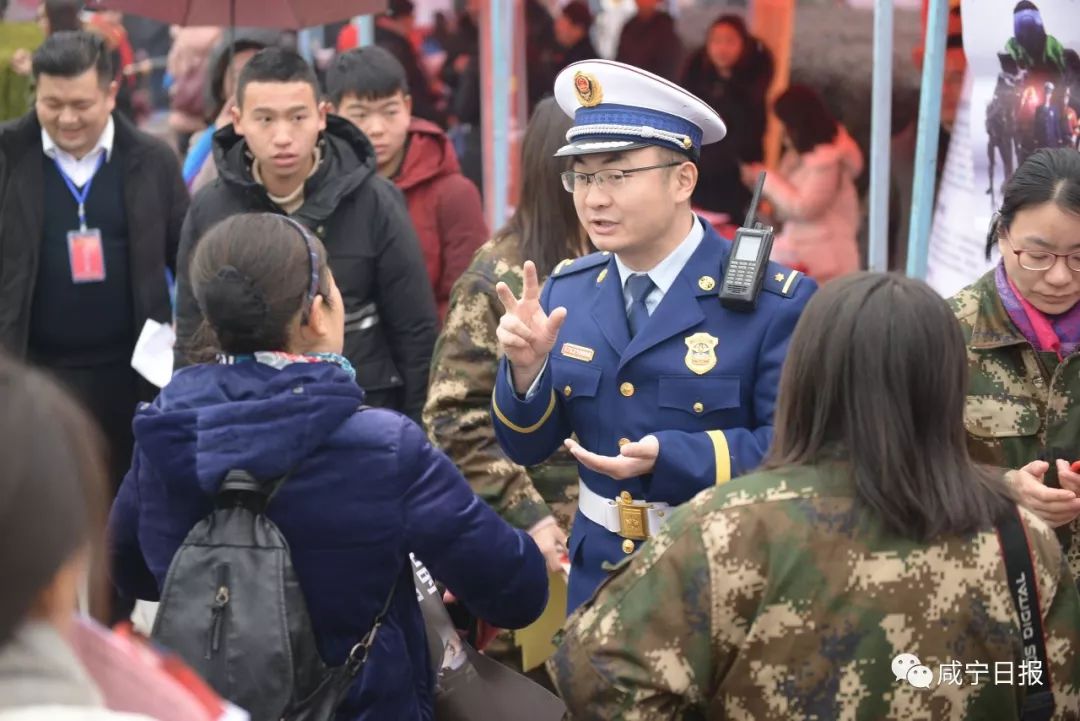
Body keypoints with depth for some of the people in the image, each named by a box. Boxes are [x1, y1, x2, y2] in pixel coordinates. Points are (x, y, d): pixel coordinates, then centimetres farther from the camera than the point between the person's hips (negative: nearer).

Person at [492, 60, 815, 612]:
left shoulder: (772, 302, -13)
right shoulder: (567, 292, 2)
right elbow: (527, 447, 4)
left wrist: (668, 456, -28)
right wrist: (527, 368, -16)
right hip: (599, 576, 4)